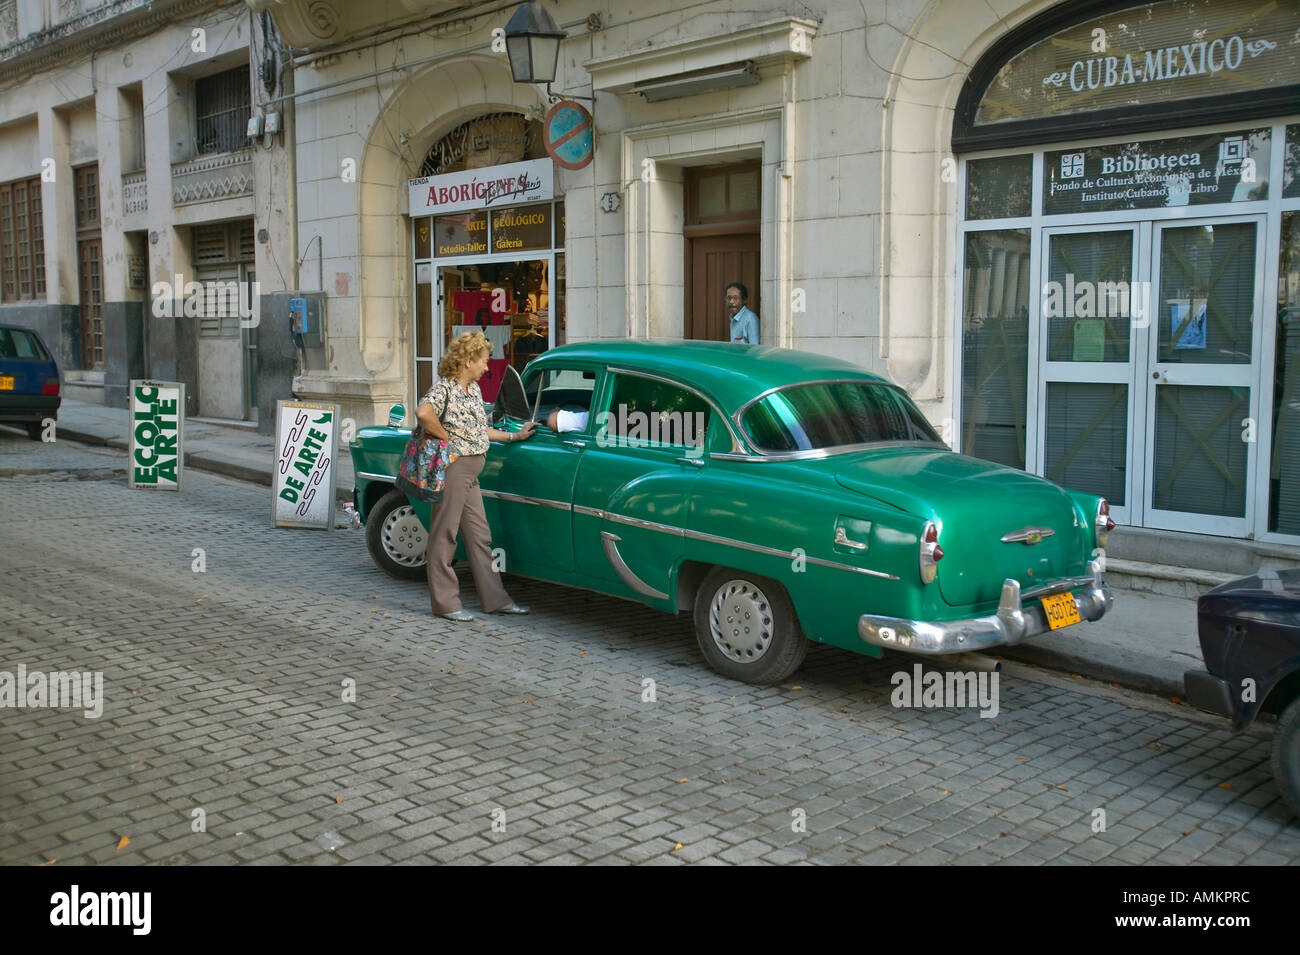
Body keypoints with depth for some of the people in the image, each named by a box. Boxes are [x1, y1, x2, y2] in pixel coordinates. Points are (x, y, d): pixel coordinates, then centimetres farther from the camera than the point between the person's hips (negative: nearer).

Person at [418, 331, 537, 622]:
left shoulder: (474, 389, 15)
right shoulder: (444, 387, -12)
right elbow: (423, 413, -32)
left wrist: (515, 436, 22)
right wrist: (446, 438, -21)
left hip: (470, 472, 9)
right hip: (452, 467, -9)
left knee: (479, 536, 11)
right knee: (444, 535, 1)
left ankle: (495, 599, 17)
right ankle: (445, 603, 8)